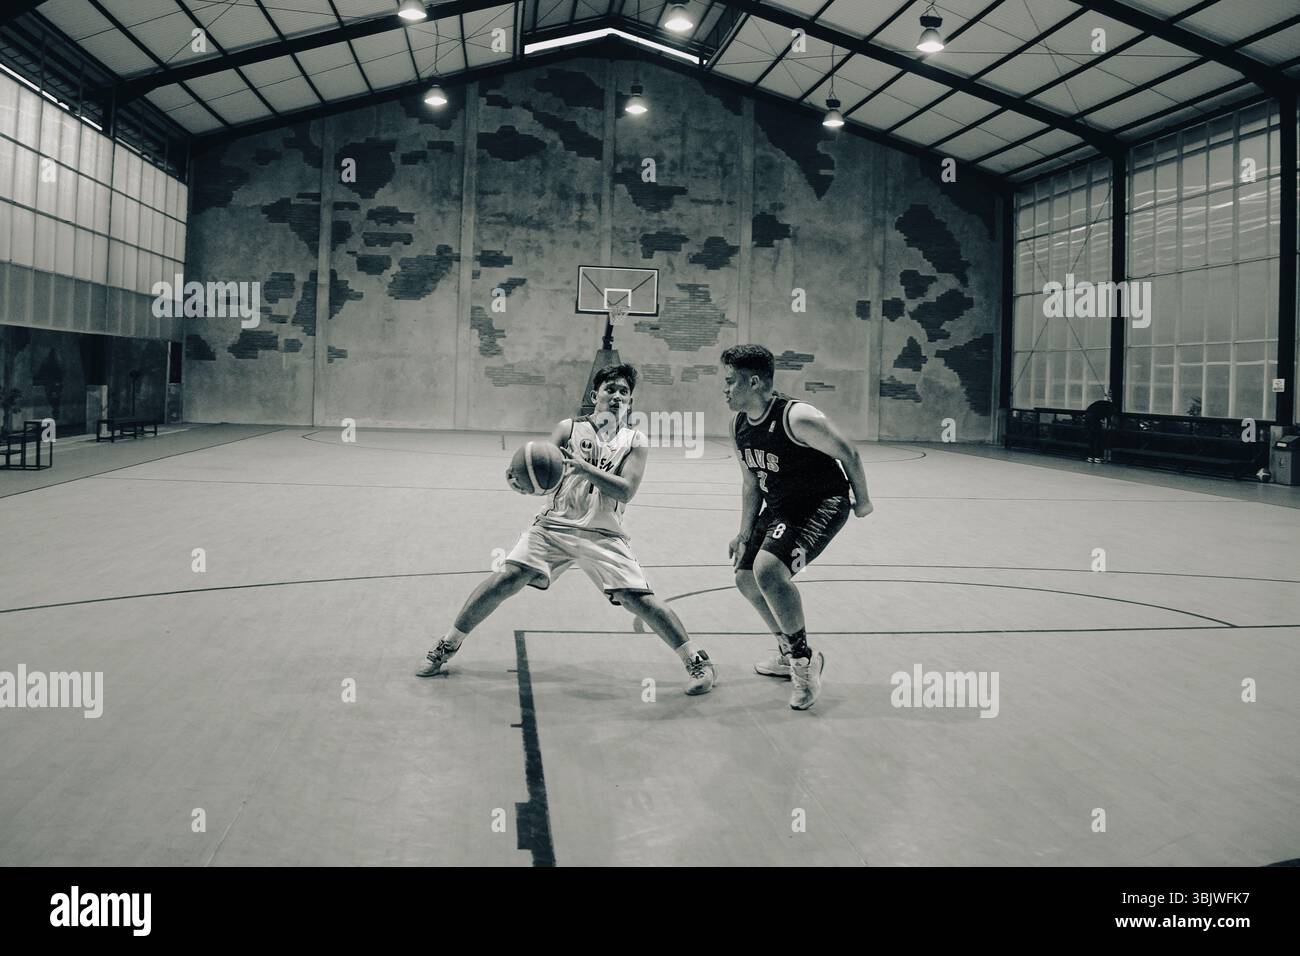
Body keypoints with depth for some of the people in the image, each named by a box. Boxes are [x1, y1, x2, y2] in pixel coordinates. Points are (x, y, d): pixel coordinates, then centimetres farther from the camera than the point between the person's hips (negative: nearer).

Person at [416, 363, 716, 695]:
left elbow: (625, 491, -12)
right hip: (555, 525, 0)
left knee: (640, 599, -11)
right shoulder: (569, 428, 3)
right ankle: (446, 646, 5)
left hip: (604, 535, 0)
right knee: (505, 578, -13)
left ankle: (699, 662, 4)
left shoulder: (635, 441, 3)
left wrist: (583, 467, -26)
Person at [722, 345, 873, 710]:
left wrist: (862, 501, -5)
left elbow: (848, 454, -16)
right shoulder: (739, 425, -1)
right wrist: (745, 534, 7)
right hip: (779, 506, 10)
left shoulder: (797, 418, -27)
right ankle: (790, 656, 33)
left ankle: (805, 659, -10)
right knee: (745, 576, 15)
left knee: (768, 569, -28)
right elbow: (752, 482, 10)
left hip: (823, 503, -9)